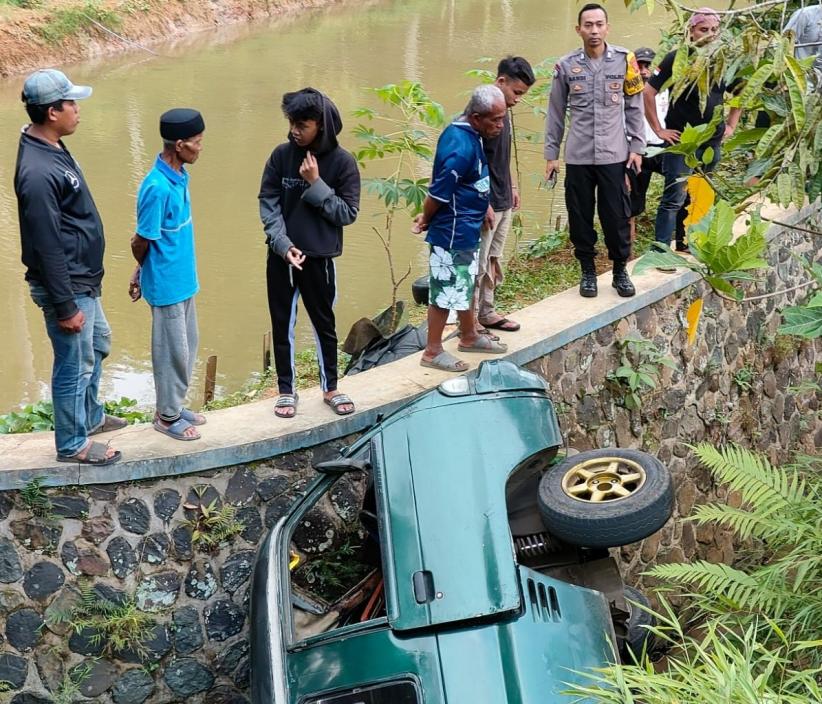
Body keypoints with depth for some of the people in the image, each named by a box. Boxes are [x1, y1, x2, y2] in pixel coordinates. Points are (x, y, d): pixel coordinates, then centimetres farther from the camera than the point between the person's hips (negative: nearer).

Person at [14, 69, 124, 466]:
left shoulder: (51, 148, 3)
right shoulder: (38, 173, -29)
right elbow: (47, 247, -26)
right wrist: (64, 306, -21)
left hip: (82, 280, 10)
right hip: (67, 287, -10)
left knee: (98, 345, 26)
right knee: (75, 364, 6)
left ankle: (90, 417, 45)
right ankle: (72, 444, 24)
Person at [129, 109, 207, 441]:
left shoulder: (179, 175, 2)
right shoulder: (157, 188, -26)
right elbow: (141, 242, -17)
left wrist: (141, 273, 13)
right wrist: (145, 272, 2)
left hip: (183, 278, 9)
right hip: (167, 284, -9)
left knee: (187, 345, 19)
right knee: (173, 350, 5)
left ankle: (175, 405, 34)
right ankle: (167, 416, 21)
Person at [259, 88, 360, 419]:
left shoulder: (342, 162, -9)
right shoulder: (281, 155, -4)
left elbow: (348, 213, -10)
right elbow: (268, 203, -3)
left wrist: (316, 185, -20)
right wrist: (282, 243, -15)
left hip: (319, 257, -2)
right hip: (281, 255, 2)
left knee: (324, 323, 12)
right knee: (283, 325, 10)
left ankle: (330, 388, 29)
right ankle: (286, 390, 25)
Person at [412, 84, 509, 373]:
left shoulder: (471, 134, 2)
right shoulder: (460, 148, -29)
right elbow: (438, 193, -23)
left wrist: (485, 205, 12)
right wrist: (425, 220, -8)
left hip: (467, 228, 10)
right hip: (452, 232, -10)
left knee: (466, 283, 23)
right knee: (446, 290, 1)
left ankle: (469, 337, 39)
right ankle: (432, 351, 13)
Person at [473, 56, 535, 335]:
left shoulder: (503, 111, 10)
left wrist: (513, 187, 22)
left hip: (503, 202, 9)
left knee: (494, 261, 16)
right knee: (478, 265, -2)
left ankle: (486, 313, 26)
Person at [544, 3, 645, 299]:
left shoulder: (624, 60, 0)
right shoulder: (566, 66, 0)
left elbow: (634, 107, 6)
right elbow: (555, 113, 6)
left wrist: (636, 146, 2)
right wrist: (551, 154, 5)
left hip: (614, 155, 0)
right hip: (577, 156, 1)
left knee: (616, 216, 3)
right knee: (580, 217, 6)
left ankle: (620, 271, 19)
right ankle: (588, 271, 21)